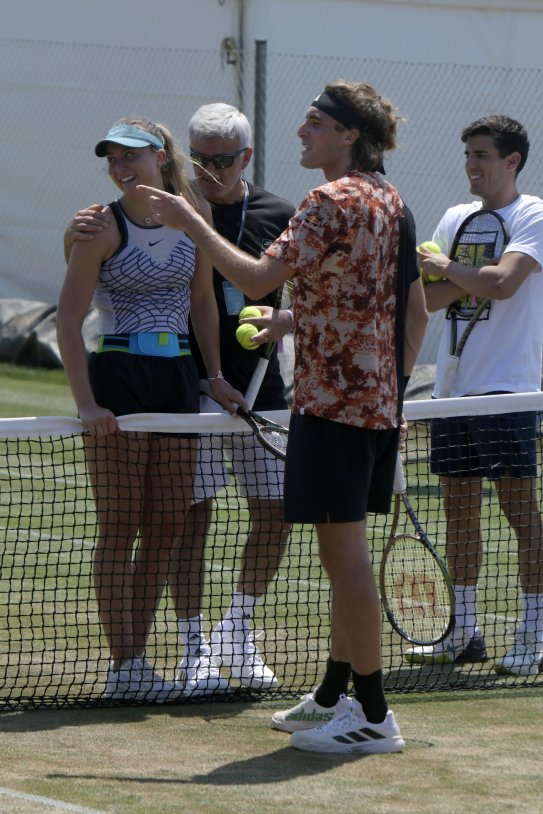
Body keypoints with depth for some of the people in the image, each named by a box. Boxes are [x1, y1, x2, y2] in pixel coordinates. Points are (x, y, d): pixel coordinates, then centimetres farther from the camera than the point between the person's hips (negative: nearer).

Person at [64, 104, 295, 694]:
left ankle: (236, 632, 23)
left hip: (259, 386, 3)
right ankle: (194, 650, 4)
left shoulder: (279, 217, 5)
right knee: (193, 515, -4)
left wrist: (281, 322, -16)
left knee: (274, 513, 4)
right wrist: (75, 234, -21)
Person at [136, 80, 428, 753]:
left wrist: (190, 223, -13)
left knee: (343, 547, -7)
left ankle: (374, 715, -6)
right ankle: (335, 696, 24)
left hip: (335, 397, -10)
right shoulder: (391, 201, 14)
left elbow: (259, 279, -20)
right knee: (345, 549, 16)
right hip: (379, 398, 10)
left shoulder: (333, 200, -14)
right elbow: (416, 312, 19)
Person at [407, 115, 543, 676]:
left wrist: (448, 269, -6)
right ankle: (464, 634, 13)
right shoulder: (455, 219, 14)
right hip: (454, 382, 7)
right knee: (459, 504, 7)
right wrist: (465, 284, -13)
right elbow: (425, 297, 6)